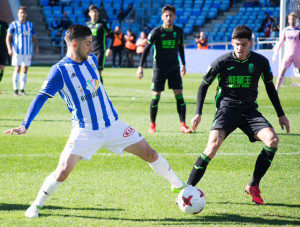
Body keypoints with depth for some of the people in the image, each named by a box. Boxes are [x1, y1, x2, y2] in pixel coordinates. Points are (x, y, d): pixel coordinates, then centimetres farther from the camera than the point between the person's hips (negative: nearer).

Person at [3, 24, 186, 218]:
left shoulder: (91, 59, 2)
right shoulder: (60, 70, -14)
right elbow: (41, 98, -20)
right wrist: (25, 125, -29)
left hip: (113, 125, 5)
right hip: (85, 132, -5)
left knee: (150, 154, 5)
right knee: (62, 172, -16)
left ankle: (179, 186, 25)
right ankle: (37, 206, 8)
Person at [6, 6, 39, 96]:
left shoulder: (30, 25, 12)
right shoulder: (14, 24, 0)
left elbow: (34, 38, 17)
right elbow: (8, 37, -3)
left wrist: (36, 47, 1)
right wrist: (9, 49, -16)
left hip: (27, 51, 4)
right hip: (17, 51, -4)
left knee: (25, 70, 4)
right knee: (17, 69, -9)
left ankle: (22, 90, 11)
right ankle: (16, 90, -4)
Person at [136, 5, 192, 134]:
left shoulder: (179, 31, 1)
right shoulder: (156, 32, -8)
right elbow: (146, 49, -4)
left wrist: (183, 64, 21)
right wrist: (140, 67, -8)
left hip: (174, 67, 2)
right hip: (159, 68, -2)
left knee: (179, 94, -6)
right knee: (156, 96, -2)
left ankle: (183, 125, -3)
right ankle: (152, 125, 12)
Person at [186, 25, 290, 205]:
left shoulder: (261, 62, -1)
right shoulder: (222, 62, -7)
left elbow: (270, 87, 15)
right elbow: (204, 85, 5)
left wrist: (281, 114, 15)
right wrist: (198, 113, -2)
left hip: (249, 110, 3)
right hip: (227, 108, -2)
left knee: (273, 140, -22)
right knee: (213, 145, -25)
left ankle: (254, 186, -8)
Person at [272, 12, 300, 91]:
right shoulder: (285, 30, 8)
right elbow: (280, 42, 13)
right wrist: (275, 53, 9)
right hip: (287, 54, 1)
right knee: (282, 72, -7)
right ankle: (276, 90, -6)